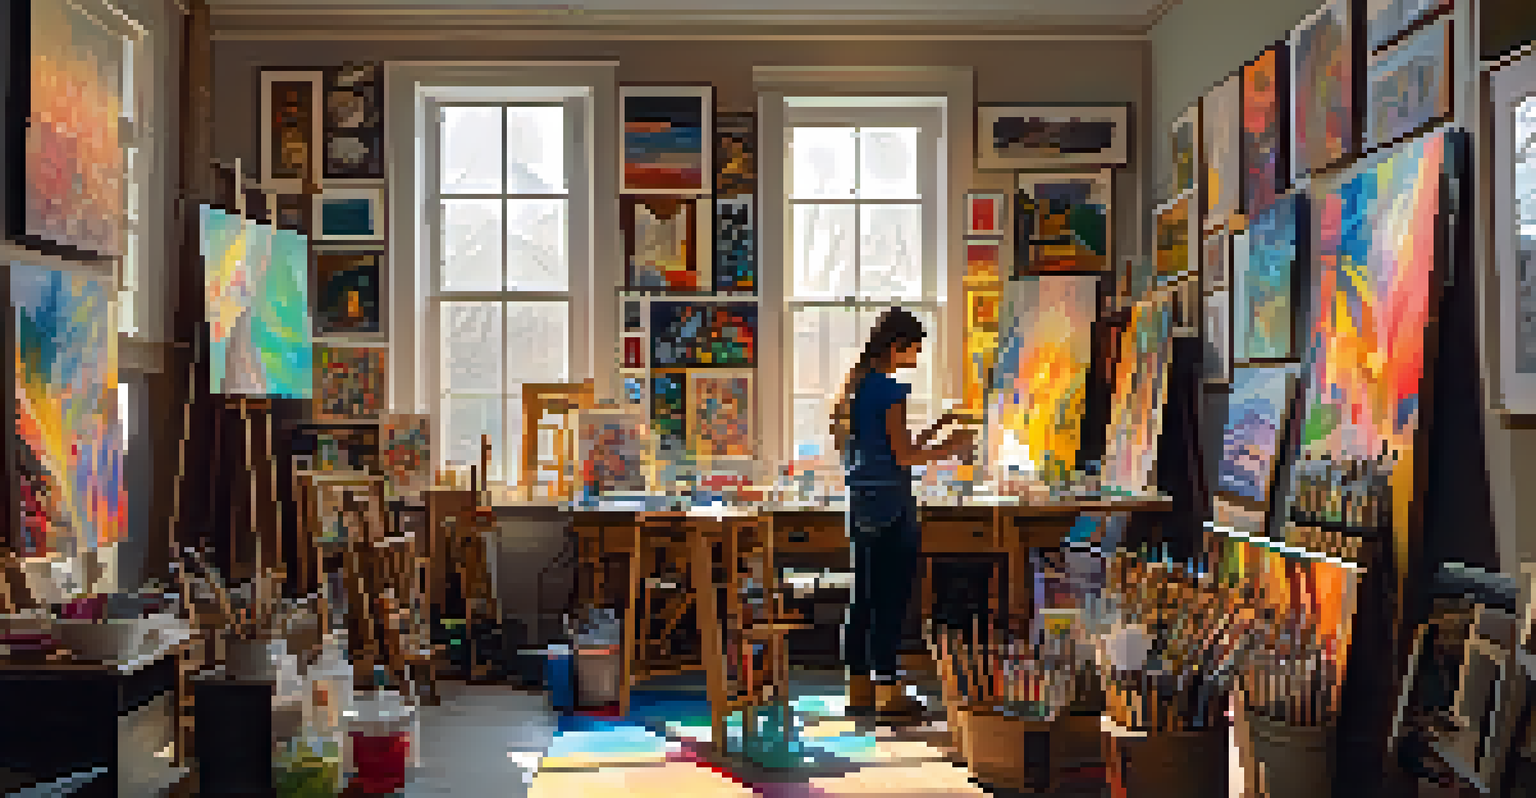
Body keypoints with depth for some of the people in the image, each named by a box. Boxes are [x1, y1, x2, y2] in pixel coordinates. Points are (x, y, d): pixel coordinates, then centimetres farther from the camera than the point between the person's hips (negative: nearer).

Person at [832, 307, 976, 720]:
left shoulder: (858, 384, 14)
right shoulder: (889, 389, -14)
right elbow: (904, 456, -15)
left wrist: (937, 427, 20)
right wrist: (952, 447, -2)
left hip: (863, 500, 9)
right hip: (890, 504, -9)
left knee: (865, 596, 13)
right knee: (891, 598, -2)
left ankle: (859, 686, 19)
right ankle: (886, 692, 3)